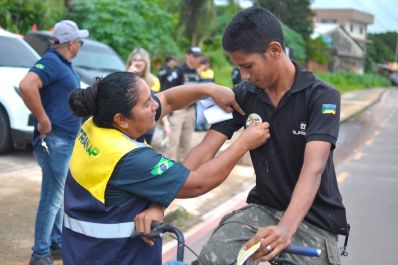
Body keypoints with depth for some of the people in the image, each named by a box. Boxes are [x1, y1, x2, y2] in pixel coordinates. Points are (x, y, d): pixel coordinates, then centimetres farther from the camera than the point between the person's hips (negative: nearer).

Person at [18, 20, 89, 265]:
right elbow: (26, 86, -35)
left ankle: (58, 243, 30)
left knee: (58, 195, 18)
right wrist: (43, 120, -28)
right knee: (52, 198, -4)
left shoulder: (64, 63, 13)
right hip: (55, 140, -10)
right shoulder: (51, 62, -17)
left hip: (68, 140, 10)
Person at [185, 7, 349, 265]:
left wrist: (286, 228, -44)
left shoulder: (322, 96, -15)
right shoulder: (242, 96, -3)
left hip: (314, 218, -2)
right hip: (263, 207, 2)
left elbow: (313, 168, -27)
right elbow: (205, 151, -9)